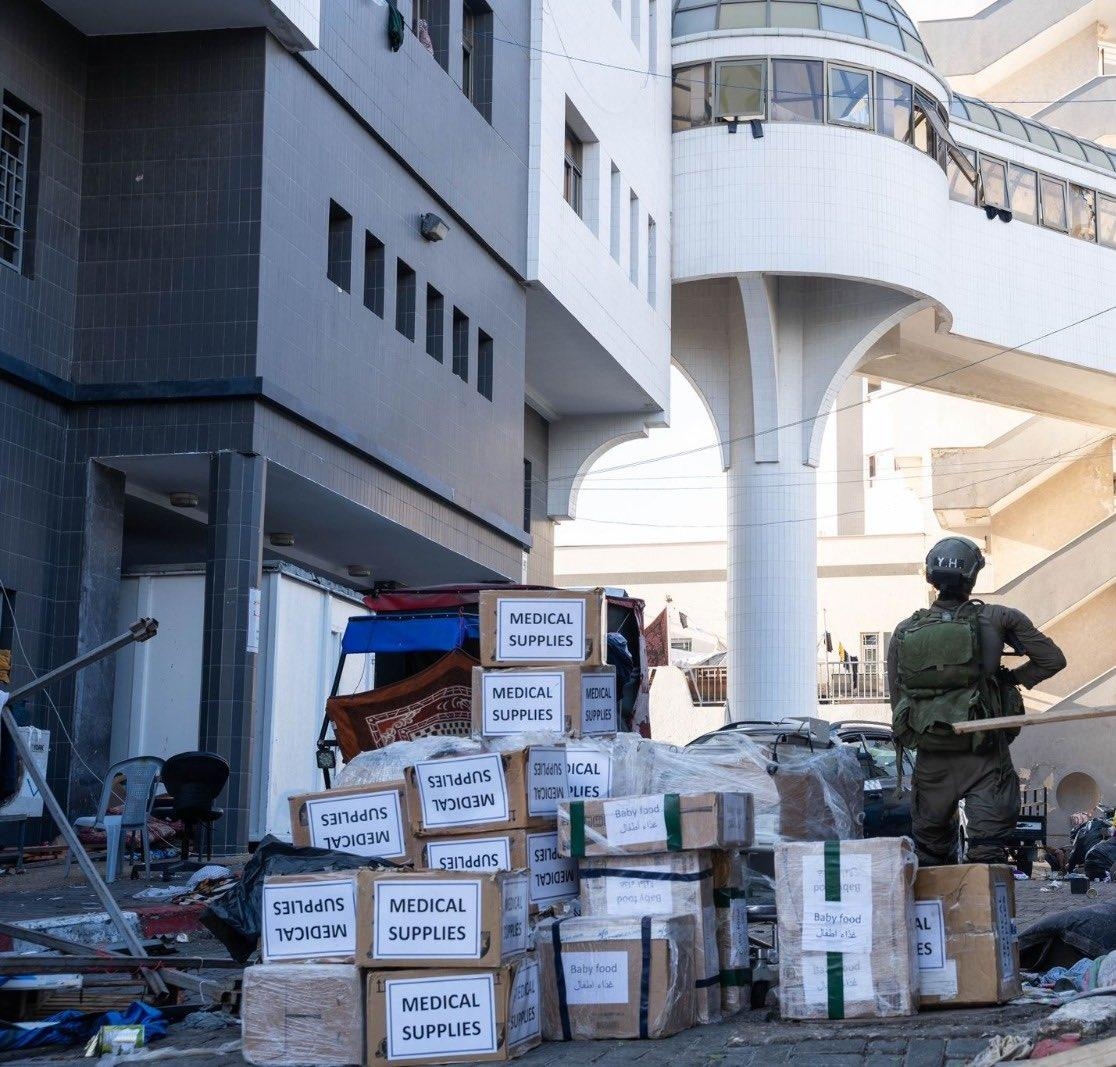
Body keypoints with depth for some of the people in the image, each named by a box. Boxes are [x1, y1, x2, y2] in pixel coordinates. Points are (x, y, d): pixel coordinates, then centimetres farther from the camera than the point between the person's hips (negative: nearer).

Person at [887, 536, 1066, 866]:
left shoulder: (904, 632, 3)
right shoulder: (996, 619, -5)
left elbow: (897, 701, 8)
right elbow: (1052, 659, -2)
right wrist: (1012, 677, 11)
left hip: (930, 760, 3)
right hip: (983, 761, -3)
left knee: (931, 855, 14)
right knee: (988, 851, 0)